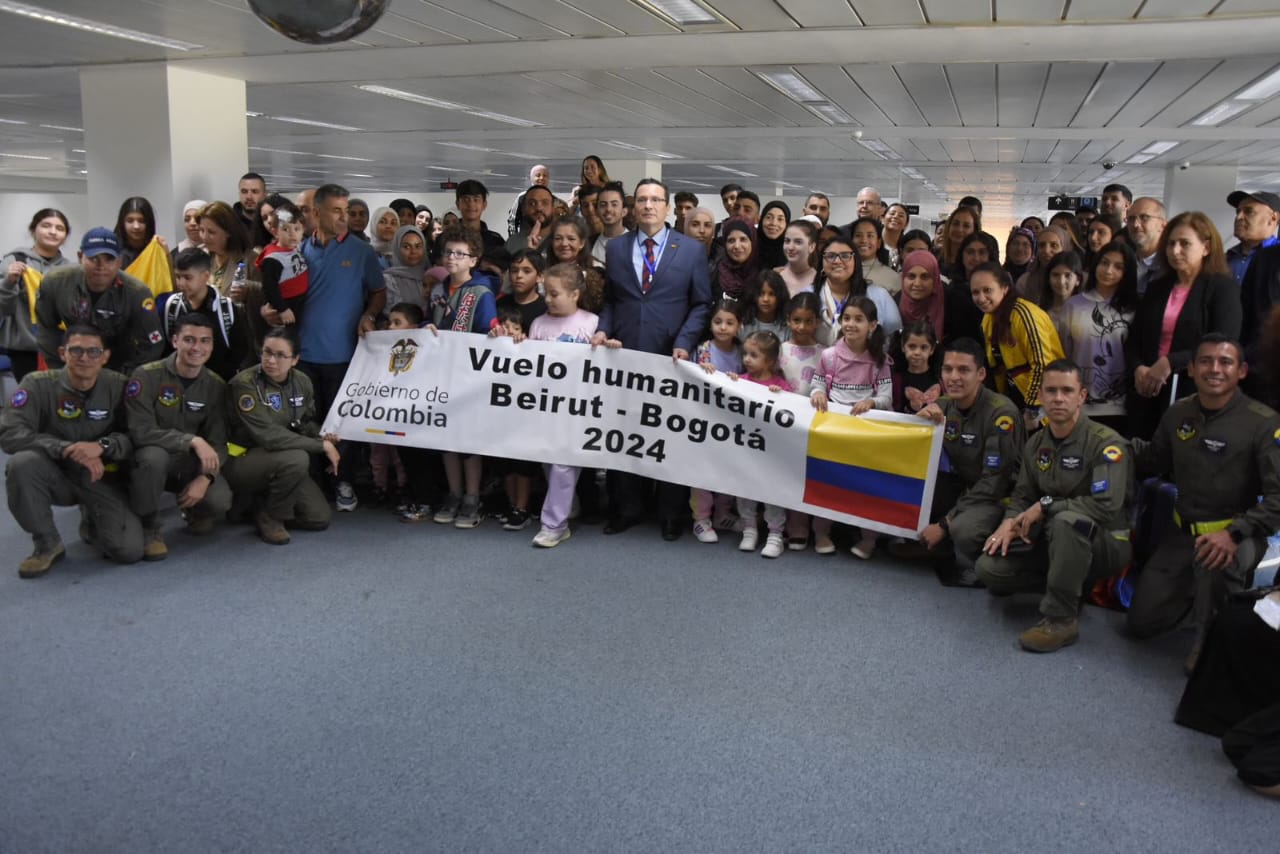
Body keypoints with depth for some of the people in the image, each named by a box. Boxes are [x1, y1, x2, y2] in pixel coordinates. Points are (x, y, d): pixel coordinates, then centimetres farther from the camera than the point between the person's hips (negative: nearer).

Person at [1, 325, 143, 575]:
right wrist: (66, 448, -31)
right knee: (22, 463, -34)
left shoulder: (118, 386, -9)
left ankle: (91, 522, 21)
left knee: (129, 551, -18)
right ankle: (47, 545, -11)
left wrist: (102, 446, -28)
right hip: (56, 475, 0)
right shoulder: (38, 384, -12)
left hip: (101, 478, 0)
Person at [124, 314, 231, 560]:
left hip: (190, 464, 3)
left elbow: (218, 443, -6)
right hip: (150, 459, -3)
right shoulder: (147, 376, -17)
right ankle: (147, 526, -12)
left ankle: (194, 512, 15)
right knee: (154, 455, -38)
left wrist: (205, 477, -24)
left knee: (220, 500, -25)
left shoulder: (216, 386, -4)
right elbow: (141, 432, -24)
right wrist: (193, 440, -35)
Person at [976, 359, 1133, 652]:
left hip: (1104, 542, -6)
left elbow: (1107, 506, -30)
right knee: (989, 568, -12)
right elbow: (1021, 496, 12)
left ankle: (1061, 619, -26)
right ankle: (1070, 583, 9)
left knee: (1067, 520, -41)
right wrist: (1010, 523, -11)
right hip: (1054, 540, 7)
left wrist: (1046, 505, -21)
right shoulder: (1035, 444, 5)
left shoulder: (1105, 442, -18)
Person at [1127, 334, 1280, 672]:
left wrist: (1234, 533, -36)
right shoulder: (1178, 413, 0)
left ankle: (1209, 642, -13)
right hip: (1182, 532, 5)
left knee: (1217, 561, -43)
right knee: (1141, 623, 6)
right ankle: (1201, 587, 36)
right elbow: (1155, 461, 17)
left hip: (1237, 533, -5)